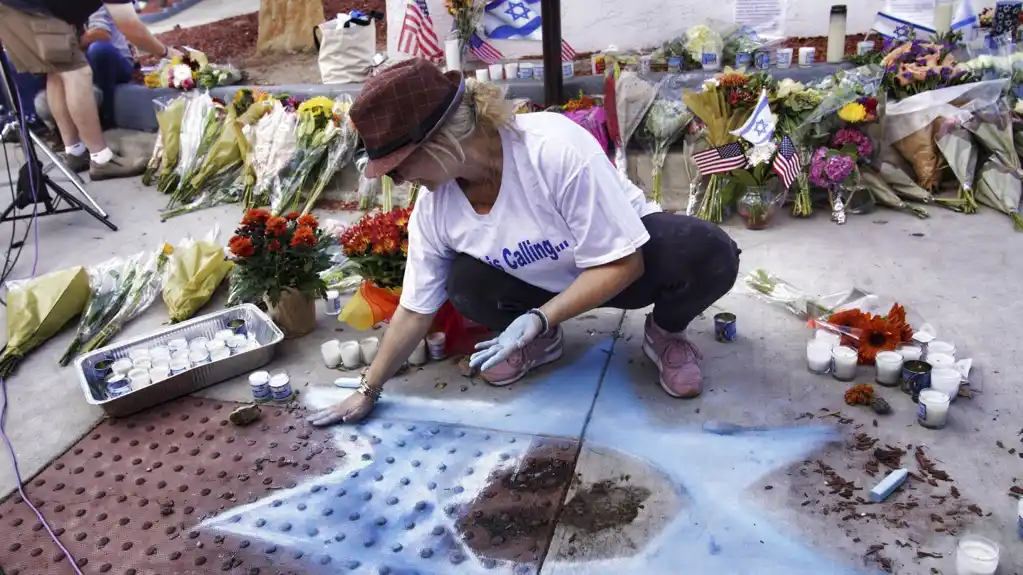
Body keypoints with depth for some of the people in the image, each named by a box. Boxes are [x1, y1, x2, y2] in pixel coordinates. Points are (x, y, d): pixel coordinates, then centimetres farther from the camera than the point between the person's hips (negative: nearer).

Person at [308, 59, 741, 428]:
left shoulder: (555, 149, -36)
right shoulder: (432, 209, -18)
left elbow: (622, 262, -29)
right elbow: (414, 310, -6)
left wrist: (539, 318, -38)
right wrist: (368, 390, -1)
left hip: (627, 254, -4)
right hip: (548, 284, 4)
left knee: (709, 254, -34)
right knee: (466, 284, -24)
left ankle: (665, 332, -1)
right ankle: (541, 342, 7)